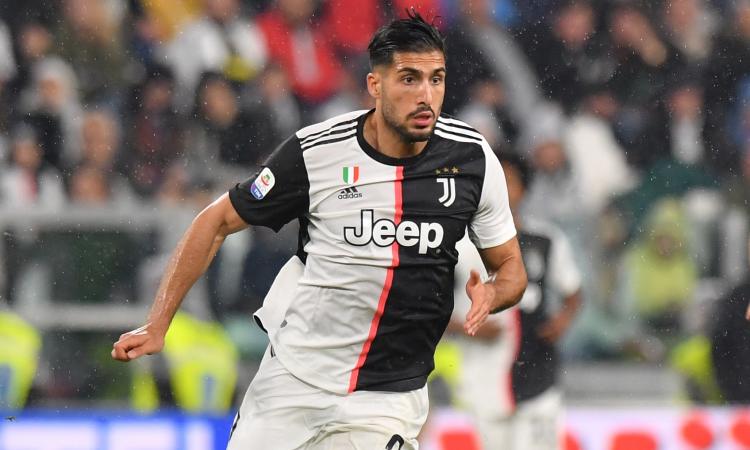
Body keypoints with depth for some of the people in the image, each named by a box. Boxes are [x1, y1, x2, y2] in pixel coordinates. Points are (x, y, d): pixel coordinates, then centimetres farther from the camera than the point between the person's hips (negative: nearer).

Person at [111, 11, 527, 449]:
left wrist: (490, 295, -16)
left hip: (390, 394, 0)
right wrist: (157, 325, -4)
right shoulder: (315, 152, -10)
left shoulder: (473, 158, -5)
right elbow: (217, 222, 1)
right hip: (293, 381, 0)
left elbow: (511, 268, 8)